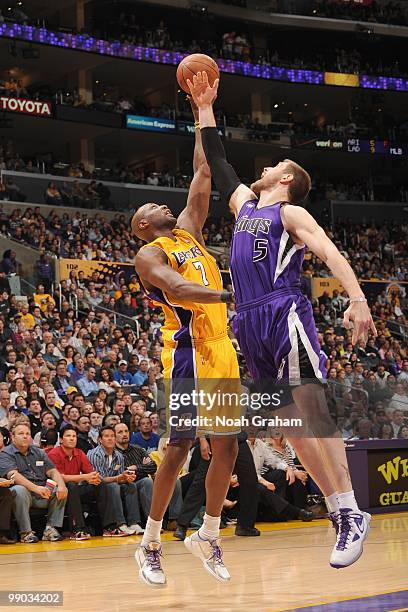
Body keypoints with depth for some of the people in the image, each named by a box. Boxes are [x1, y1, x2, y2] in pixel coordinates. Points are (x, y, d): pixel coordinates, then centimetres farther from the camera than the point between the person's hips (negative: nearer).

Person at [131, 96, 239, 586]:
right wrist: (232, 295, -34)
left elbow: (203, 171, 20)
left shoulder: (189, 231, 20)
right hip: (189, 352, -7)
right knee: (179, 448, -7)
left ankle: (208, 537, 18)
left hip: (221, 350, 7)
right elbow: (179, 289, -21)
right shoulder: (149, 254, -1)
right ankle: (149, 545, 2)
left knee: (227, 446, 7)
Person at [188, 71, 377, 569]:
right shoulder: (246, 205, 24)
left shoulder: (290, 212, 2)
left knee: (310, 410, -16)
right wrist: (205, 108, 34)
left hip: (285, 313, -7)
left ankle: (351, 514, -18)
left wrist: (357, 299, -29)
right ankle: (337, 509, 4)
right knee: (289, 421, 2)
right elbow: (217, 165, 34)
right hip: (250, 323, 8)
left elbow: (331, 253, -13)